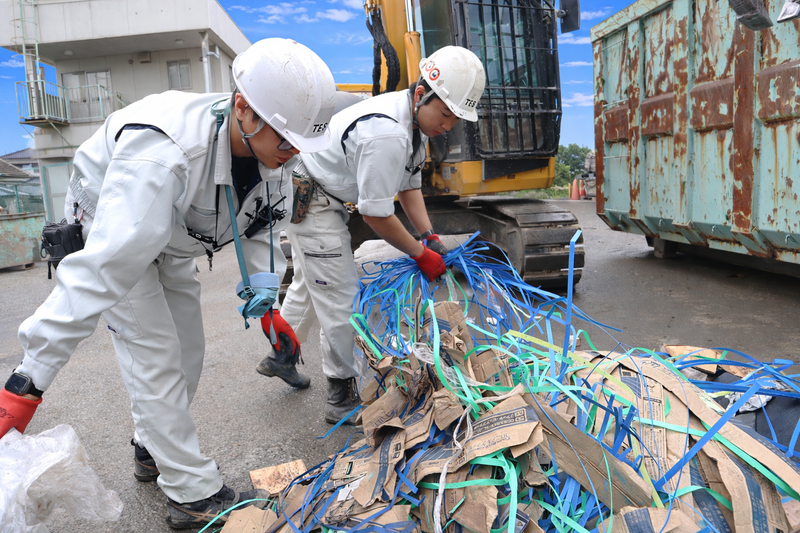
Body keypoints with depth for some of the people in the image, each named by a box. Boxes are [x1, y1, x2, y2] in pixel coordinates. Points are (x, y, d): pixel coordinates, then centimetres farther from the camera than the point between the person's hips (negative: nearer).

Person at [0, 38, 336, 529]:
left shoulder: (273, 150, -21)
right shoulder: (164, 153, -44)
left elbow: (264, 228, -6)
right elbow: (104, 266, -47)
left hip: (174, 240, 7)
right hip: (114, 229, -7)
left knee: (188, 351, 12)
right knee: (155, 357, -11)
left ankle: (154, 451, 34)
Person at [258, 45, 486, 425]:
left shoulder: (416, 118, 0)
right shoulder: (387, 134, -33)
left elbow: (409, 183, 7)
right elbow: (376, 214, -29)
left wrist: (429, 235, -4)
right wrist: (421, 255, -18)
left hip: (319, 199, 11)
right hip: (311, 201, -11)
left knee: (309, 284, 25)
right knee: (341, 300, -4)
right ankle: (341, 397, 12)